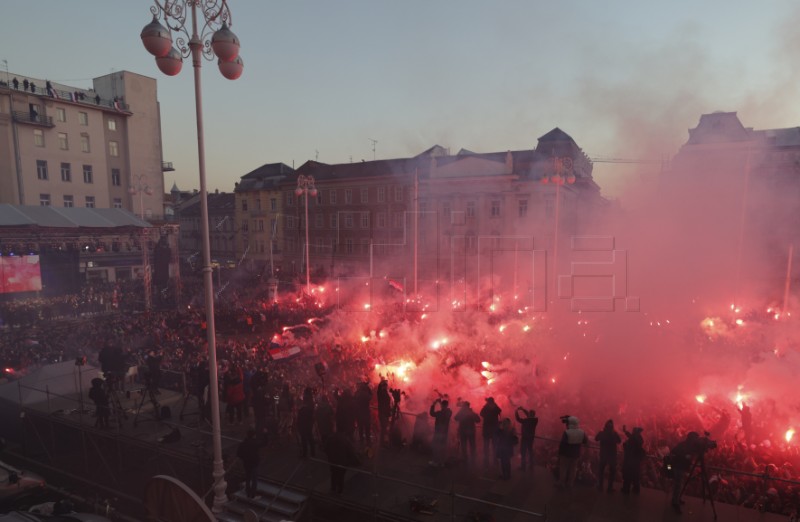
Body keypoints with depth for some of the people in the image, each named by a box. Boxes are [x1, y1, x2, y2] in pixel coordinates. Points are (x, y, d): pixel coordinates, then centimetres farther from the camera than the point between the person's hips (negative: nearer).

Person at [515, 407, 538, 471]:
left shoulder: (526, 420, -26)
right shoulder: (535, 420, -9)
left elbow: (518, 419, -20)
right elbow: (530, 416, 7)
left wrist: (516, 411, -7)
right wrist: (523, 409, 7)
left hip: (525, 438, -6)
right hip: (531, 437, 6)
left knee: (523, 452, 6)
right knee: (530, 451, 20)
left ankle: (523, 467, 13)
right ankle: (530, 466, 29)